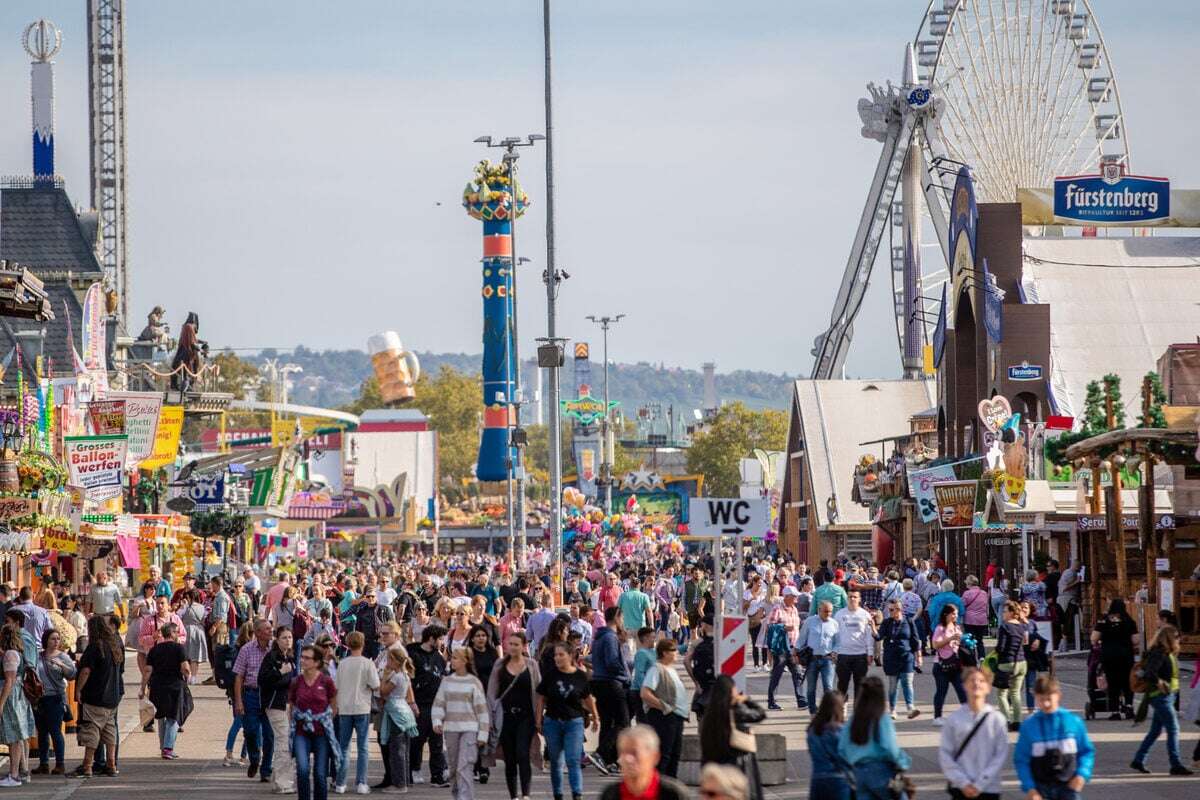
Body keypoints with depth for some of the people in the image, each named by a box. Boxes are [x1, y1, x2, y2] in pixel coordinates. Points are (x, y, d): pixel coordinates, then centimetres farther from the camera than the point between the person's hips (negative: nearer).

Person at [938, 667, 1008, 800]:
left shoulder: (996, 718, -2)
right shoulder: (954, 718, 0)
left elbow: (1001, 754, -4)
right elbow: (944, 754, 0)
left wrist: (980, 784, -9)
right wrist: (963, 783, -10)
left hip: (988, 789, 0)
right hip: (960, 789, 0)